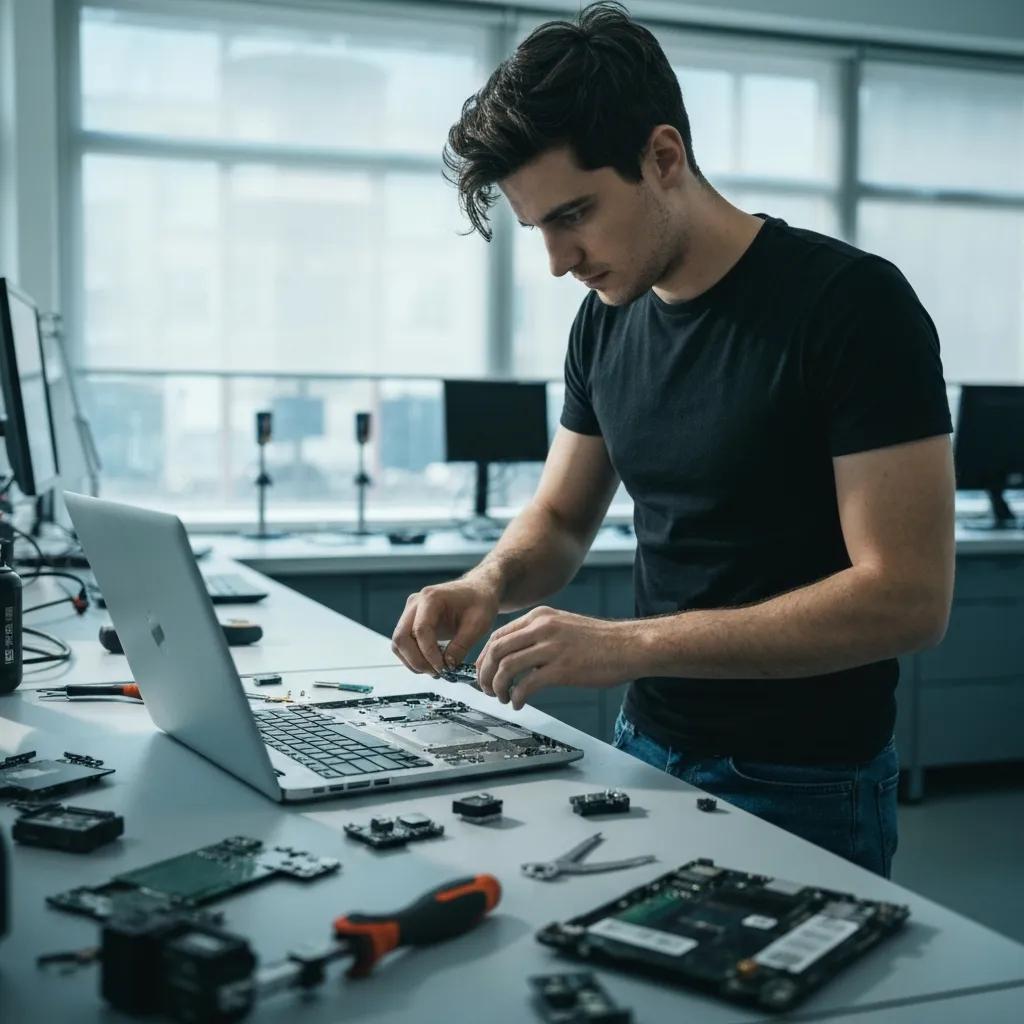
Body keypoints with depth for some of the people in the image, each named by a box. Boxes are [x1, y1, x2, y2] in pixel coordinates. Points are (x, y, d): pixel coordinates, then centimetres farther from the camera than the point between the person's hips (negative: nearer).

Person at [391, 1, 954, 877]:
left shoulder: (853, 306, -18)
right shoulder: (607, 321, 1)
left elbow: (908, 598, -23)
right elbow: (560, 519, 12)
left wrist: (629, 644, -28)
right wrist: (491, 585, -12)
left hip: (804, 792, -6)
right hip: (645, 752, 6)